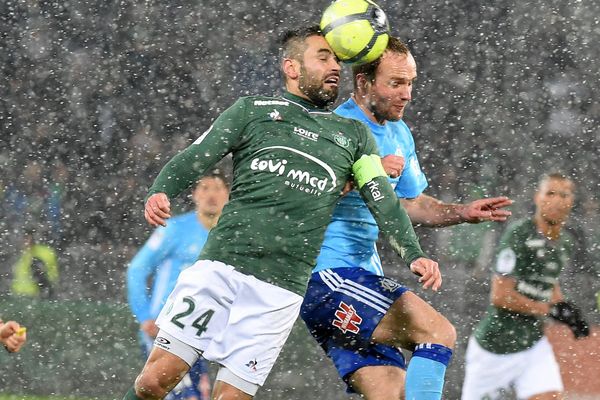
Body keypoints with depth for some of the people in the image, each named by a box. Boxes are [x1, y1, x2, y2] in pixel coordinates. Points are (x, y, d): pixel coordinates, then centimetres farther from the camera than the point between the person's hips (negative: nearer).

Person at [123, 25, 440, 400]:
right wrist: (160, 192, -15)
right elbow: (195, 158, 6)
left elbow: (383, 201, 12)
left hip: (280, 289, 1)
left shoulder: (354, 135, 19)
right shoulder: (253, 109, 14)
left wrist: (414, 254, -4)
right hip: (220, 266, -1)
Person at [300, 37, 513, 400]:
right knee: (438, 332, -20)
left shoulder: (399, 135, 16)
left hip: (364, 273, 9)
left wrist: (461, 213, 10)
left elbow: (411, 204, 28)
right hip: (326, 274, -9)